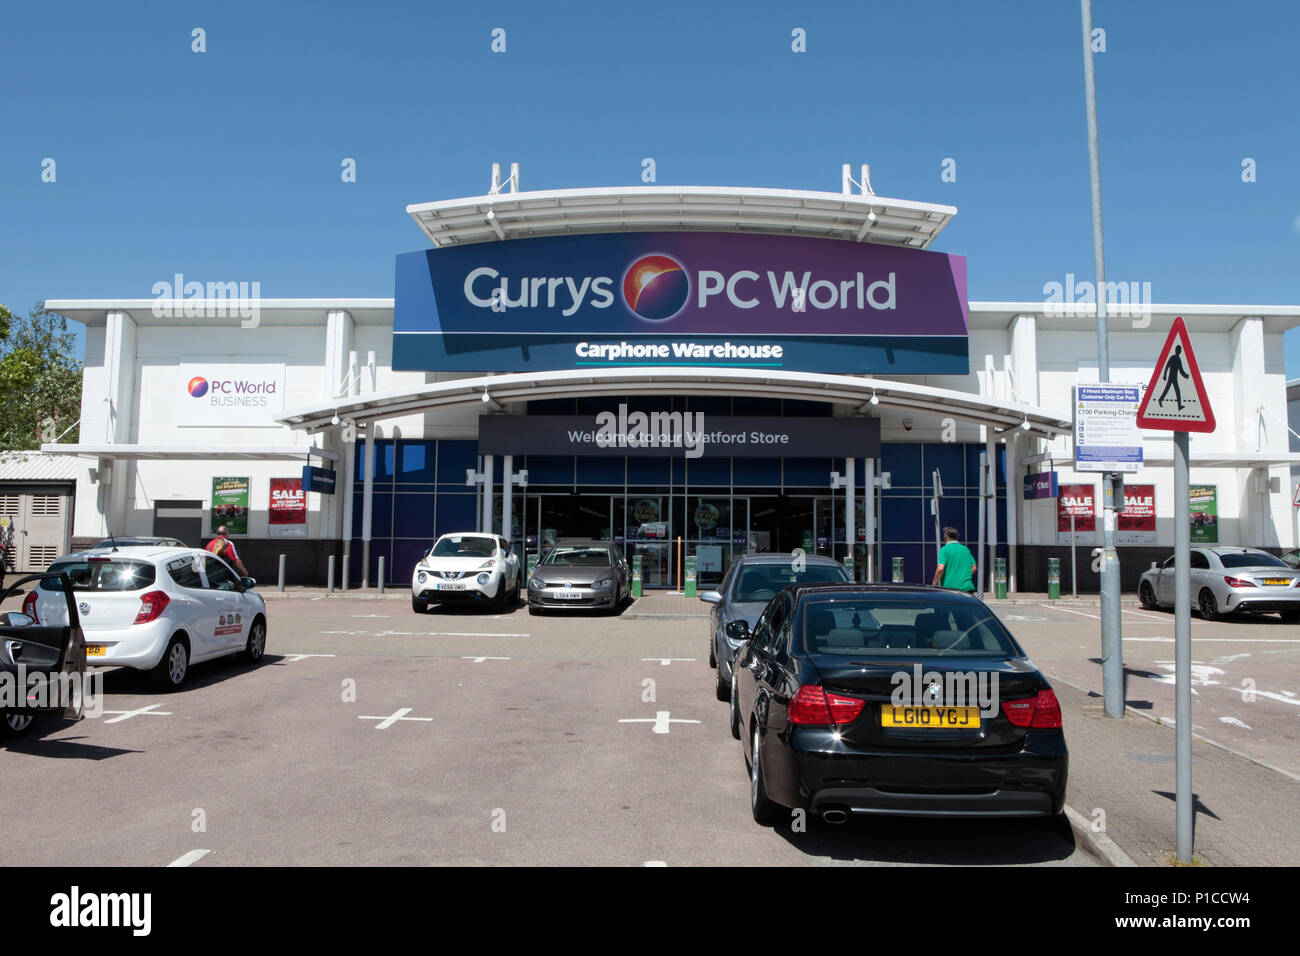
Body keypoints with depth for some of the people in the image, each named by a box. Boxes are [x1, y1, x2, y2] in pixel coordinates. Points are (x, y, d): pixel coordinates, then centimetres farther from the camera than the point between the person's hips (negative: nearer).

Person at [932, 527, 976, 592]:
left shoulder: (944, 550, -6)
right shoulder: (966, 549, 13)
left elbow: (940, 569, -17)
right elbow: (974, 568, 15)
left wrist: (934, 584, -7)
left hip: (950, 587, -5)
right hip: (967, 587, 5)